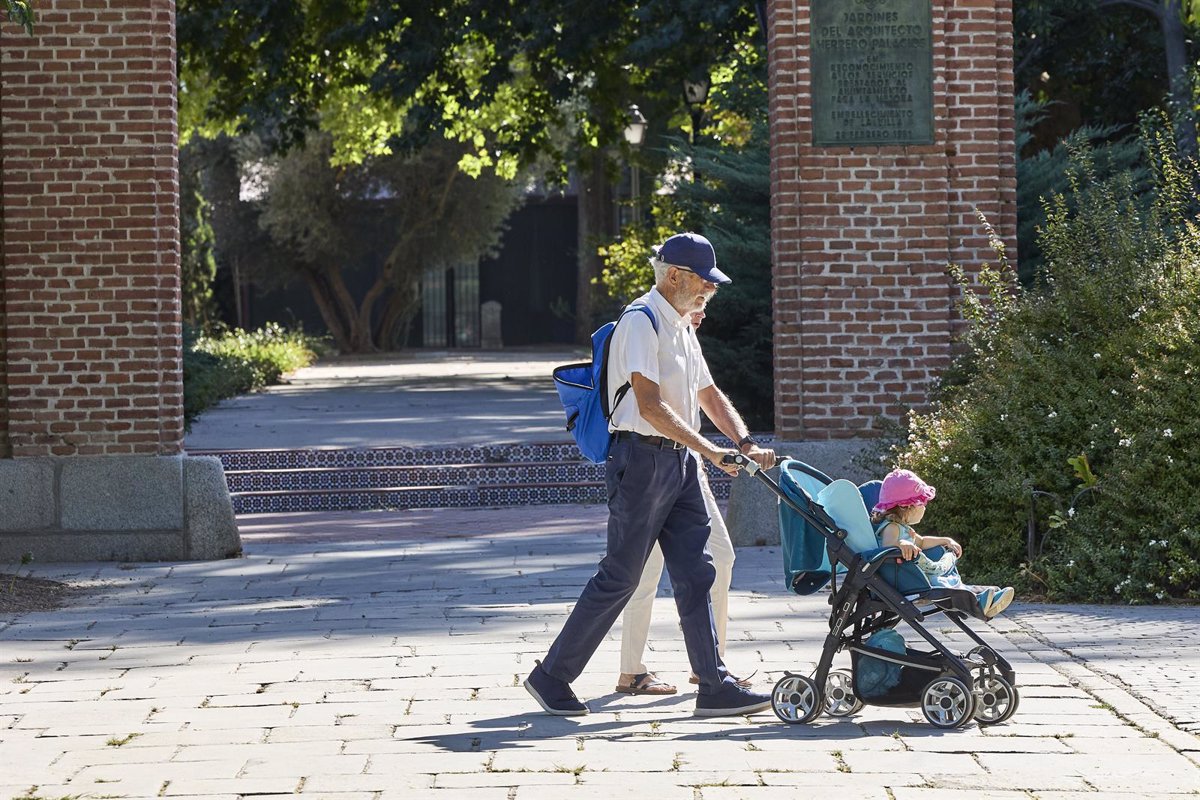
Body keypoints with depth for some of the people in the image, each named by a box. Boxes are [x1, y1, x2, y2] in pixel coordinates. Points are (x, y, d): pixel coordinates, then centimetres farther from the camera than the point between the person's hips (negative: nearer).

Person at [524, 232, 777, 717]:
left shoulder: (682, 327, 17)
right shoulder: (642, 322, -13)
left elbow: (708, 394, 22)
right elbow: (650, 407, -21)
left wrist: (745, 443, 6)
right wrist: (709, 450, -25)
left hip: (680, 460, 9)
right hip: (643, 458, -9)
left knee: (695, 574, 3)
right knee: (619, 576, -5)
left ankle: (715, 687, 3)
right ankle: (551, 676, 6)